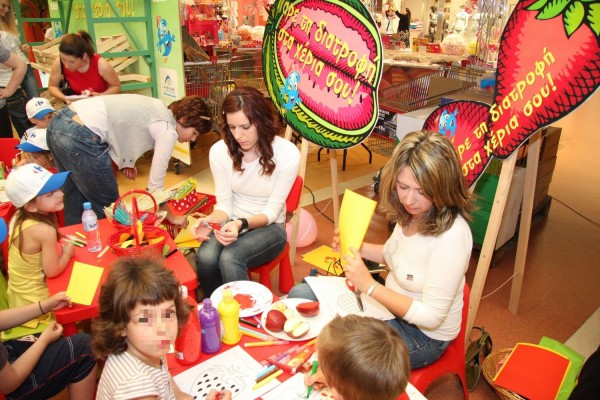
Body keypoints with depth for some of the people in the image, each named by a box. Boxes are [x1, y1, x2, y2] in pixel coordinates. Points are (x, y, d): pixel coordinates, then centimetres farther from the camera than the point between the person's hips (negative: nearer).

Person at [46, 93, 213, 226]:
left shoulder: (158, 107, 15)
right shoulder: (168, 131, -9)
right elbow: (155, 186, -7)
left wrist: (123, 162, 7)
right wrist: (172, 218, 6)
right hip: (80, 139, -9)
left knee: (75, 206, 25)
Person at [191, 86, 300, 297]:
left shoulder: (287, 154, -18)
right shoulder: (219, 151, -10)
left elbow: (272, 211, -14)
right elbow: (224, 203, -3)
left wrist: (242, 224, -32)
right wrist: (210, 221, -25)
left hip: (269, 227, -2)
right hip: (232, 223, 3)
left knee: (230, 258, -32)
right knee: (205, 257, -29)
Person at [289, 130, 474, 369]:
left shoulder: (451, 237, -32)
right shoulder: (411, 214, -11)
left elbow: (431, 316, -27)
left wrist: (369, 285, -31)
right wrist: (358, 248, -7)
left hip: (424, 334, -7)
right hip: (391, 301, 7)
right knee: (298, 294, 4)